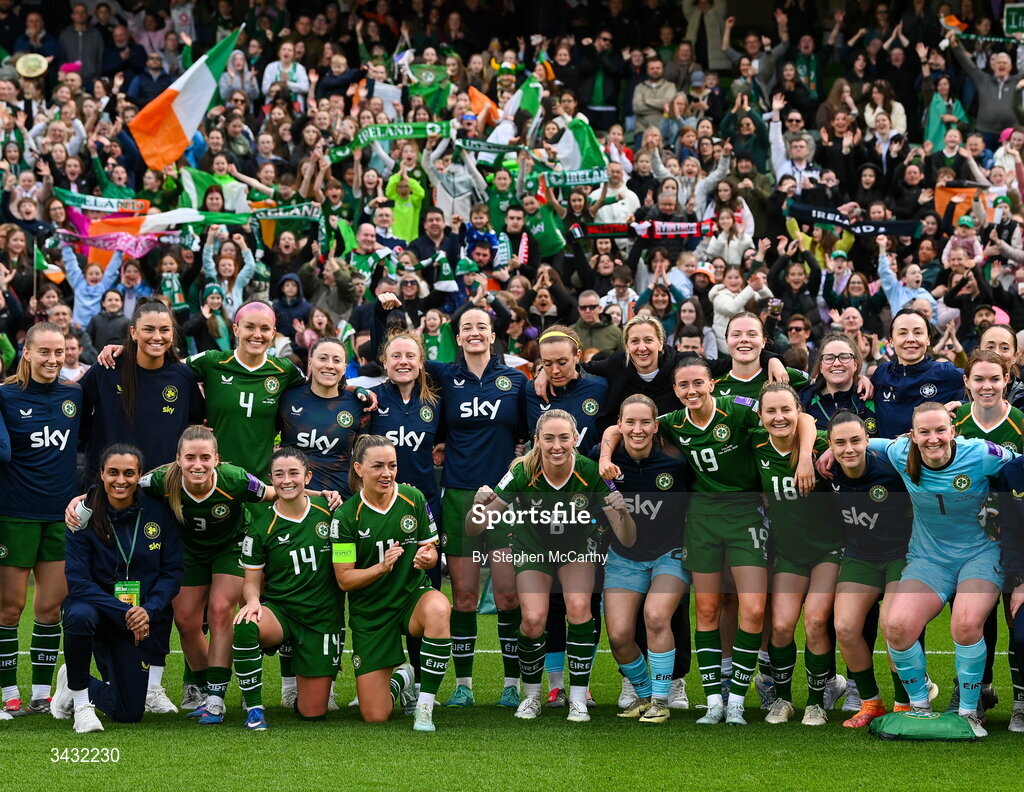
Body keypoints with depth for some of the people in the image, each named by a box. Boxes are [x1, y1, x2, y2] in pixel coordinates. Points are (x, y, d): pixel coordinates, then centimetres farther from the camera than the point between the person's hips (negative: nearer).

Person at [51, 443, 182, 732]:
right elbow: (77, 582, -16)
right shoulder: (84, 516, -12)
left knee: (129, 713, -2)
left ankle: (79, 684, 33)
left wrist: (149, 611, -19)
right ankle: (80, 700, -15)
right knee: (80, 615, -40)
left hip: (141, 619, 2)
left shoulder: (158, 512, -6)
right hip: (96, 605, -2)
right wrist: (124, 612, -26)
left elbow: (173, 572, -3)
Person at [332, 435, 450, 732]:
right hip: (370, 613, -1)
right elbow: (344, 579, -10)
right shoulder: (345, 516, -11)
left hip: (413, 596, 1)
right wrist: (382, 567, -27)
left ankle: (424, 708, -24)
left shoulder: (413, 498, -5)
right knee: (374, 716, -5)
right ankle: (401, 677, 34)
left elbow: (430, 550, 5)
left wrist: (427, 557, -19)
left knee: (438, 608, -40)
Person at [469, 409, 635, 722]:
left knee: (579, 607, -23)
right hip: (531, 545, 0)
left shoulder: (591, 472, -28)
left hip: (578, 544, 0)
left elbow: (627, 539, -24)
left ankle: (578, 699, -10)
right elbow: (473, 530, -26)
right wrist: (479, 506, -48)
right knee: (534, 620, -18)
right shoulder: (523, 473, -28)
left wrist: (622, 513, -45)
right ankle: (531, 695, 7)